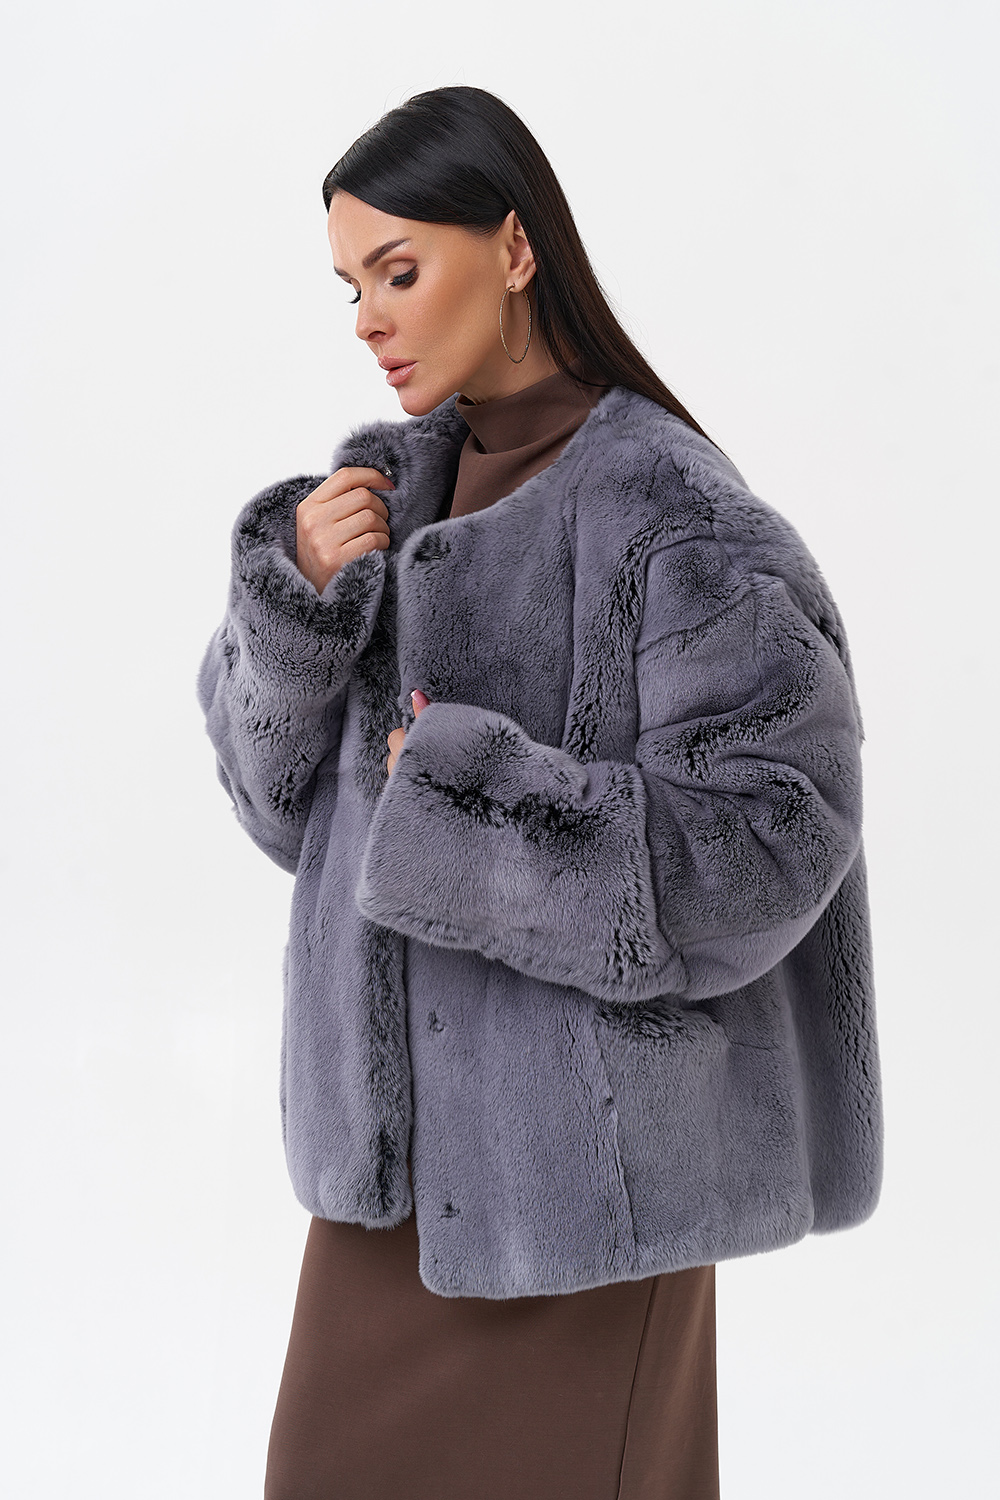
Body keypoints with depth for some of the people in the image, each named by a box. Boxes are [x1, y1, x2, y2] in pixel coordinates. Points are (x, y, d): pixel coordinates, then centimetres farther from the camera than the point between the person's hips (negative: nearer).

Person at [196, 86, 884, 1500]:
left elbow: (773, 837, -19)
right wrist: (299, 589, -14)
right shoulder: (389, 483, 4)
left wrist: (467, 796, -21)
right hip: (408, 1115, 7)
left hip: (581, 1137, -6)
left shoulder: (669, 509, -16)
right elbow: (278, 775, 5)